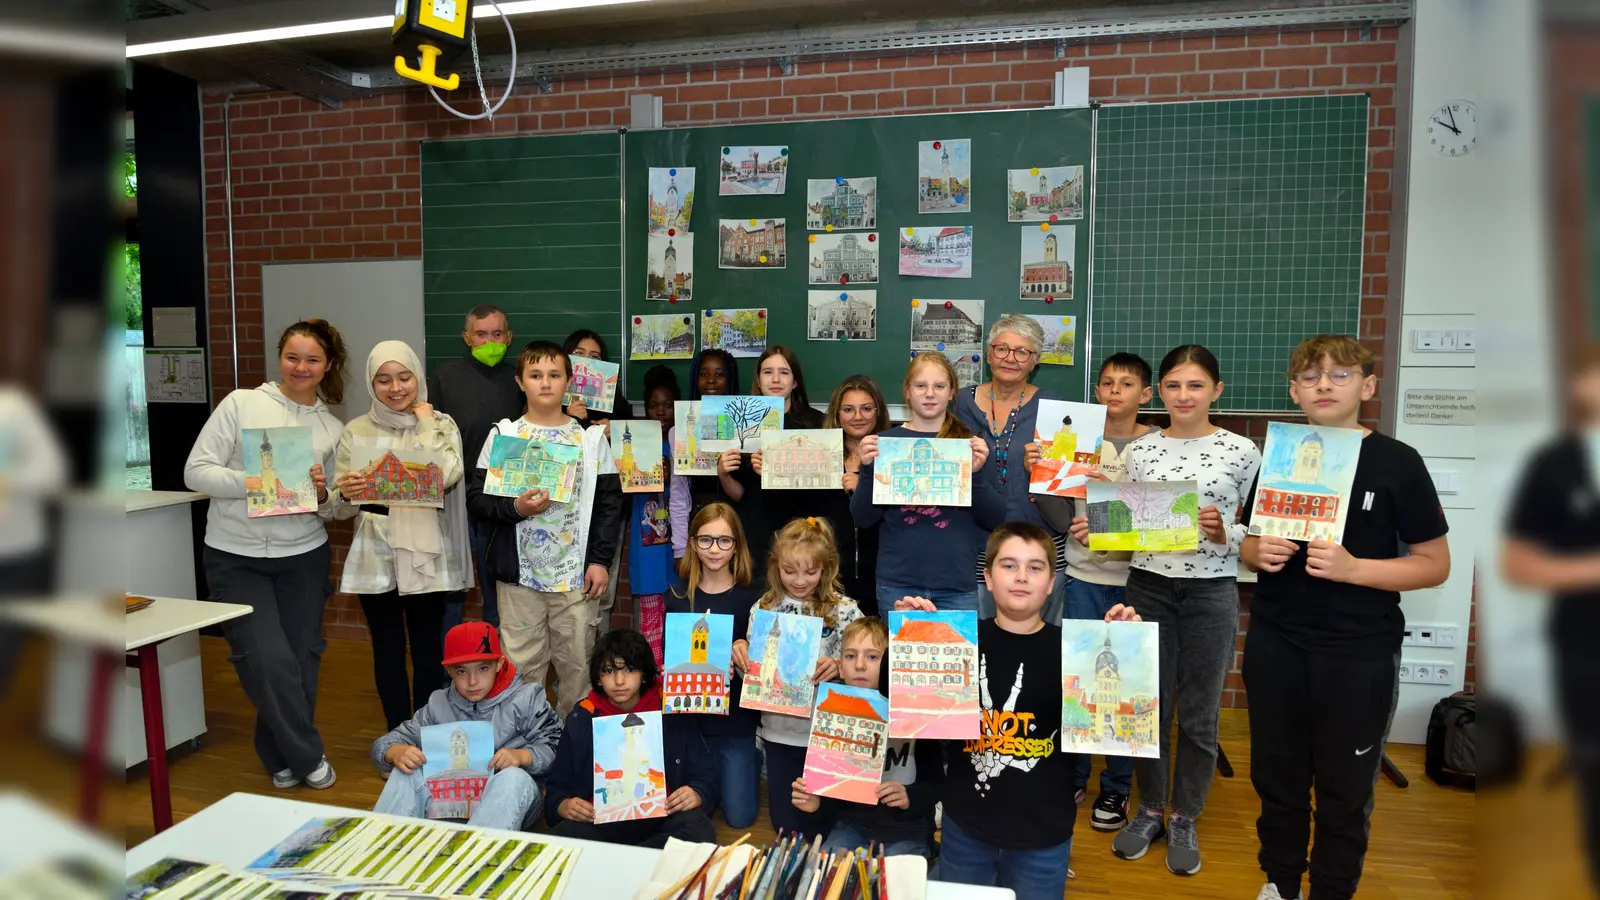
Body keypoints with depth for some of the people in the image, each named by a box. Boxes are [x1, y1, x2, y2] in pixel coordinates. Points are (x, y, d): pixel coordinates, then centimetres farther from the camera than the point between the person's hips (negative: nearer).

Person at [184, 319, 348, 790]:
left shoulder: (332, 429, 6)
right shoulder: (241, 404, -3)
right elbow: (196, 472, -7)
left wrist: (322, 493, -11)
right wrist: (247, 483, -23)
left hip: (304, 556, 3)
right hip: (236, 557, -3)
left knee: (301, 658, 7)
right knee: (267, 659, -10)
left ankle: (281, 757, 29)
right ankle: (307, 756, 10)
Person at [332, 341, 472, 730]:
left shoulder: (441, 424, 1)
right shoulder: (356, 431, 4)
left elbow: (446, 476, -19)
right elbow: (341, 509, 1)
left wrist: (424, 421, -10)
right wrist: (347, 493, -23)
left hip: (426, 554, -1)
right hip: (375, 555, 1)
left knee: (427, 648, 7)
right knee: (388, 650, 8)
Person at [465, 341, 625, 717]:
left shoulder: (592, 438, 3)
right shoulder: (502, 435, 2)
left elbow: (609, 501, 3)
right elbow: (475, 494, 1)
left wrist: (600, 560, -3)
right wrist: (515, 508, -17)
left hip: (577, 573, 0)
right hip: (519, 572, 0)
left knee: (578, 663, 8)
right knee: (522, 663, 8)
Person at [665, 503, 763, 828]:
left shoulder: (752, 597, -8)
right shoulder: (678, 594, -1)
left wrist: (740, 667, -23)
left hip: (738, 717, -2)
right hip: (690, 715, 2)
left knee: (739, 816, 2)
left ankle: (754, 758, 31)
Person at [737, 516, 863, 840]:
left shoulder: (844, 611, -9)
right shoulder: (764, 608, -1)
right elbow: (752, 669, 8)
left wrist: (839, 666, -29)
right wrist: (740, 652, -13)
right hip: (779, 732, 3)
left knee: (822, 824, 10)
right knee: (785, 825, 14)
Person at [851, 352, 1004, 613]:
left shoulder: (974, 445, 3)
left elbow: (995, 519, 0)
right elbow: (863, 519, 1)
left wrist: (976, 474, -16)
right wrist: (867, 470, -15)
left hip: (960, 584, 0)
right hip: (898, 583, 0)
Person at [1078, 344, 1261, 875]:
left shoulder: (1240, 451, -3)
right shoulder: (1139, 450, 3)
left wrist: (1225, 534, -21)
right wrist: (1093, 534, -13)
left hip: (1211, 592, -2)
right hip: (1148, 587, 2)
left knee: (1198, 714, 9)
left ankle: (1184, 820, 27)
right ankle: (1149, 811, 29)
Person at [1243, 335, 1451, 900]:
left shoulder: (1397, 462, -6)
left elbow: (1435, 564, -6)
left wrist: (1352, 568, -21)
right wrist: (1260, 552, -9)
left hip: (1359, 652, -3)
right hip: (1275, 642, 3)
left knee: (1345, 790, 10)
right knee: (1276, 775, 15)